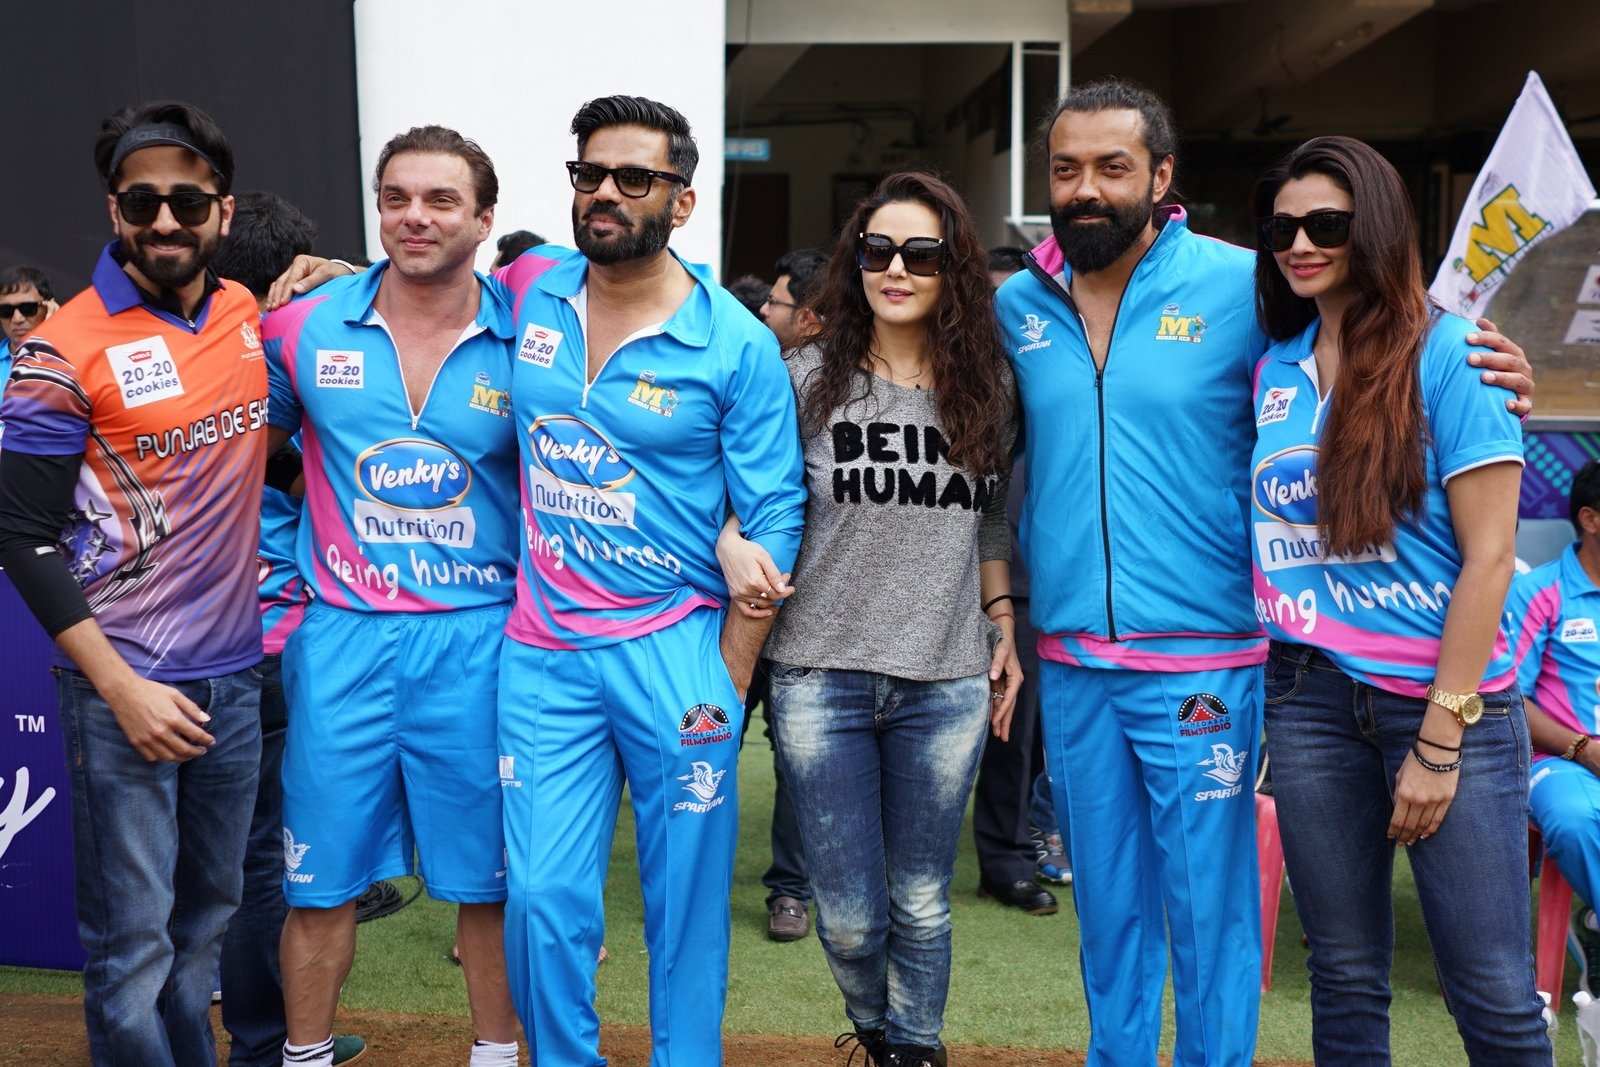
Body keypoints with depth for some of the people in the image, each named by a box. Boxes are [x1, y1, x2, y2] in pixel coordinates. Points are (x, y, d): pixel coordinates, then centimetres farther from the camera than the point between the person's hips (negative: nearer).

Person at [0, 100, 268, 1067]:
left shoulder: (249, 316, 5)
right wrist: (121, 689, -15)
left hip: (234, 672, 5)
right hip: (123, 685, -5)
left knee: (208, 922, 17)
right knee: (134, 946, 1)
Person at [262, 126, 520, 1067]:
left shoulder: (526, 339, -2)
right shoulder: (306, 328, 0)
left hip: (478, 633, -1)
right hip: (343, 633, 1)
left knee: (488, 873, 9)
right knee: (323, 876, 9)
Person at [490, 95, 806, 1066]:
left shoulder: (736, 345, -7)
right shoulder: (530, 288, 3)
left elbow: (774, 521, -5)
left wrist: (728, 685, -7)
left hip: (673, 651, -2)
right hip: (543, 650, 3)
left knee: (689, 903, 9)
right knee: (545, 902, 4)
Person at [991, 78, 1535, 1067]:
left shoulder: (1243, 285, -6)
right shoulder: (1016, 306, 4)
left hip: (1201, 660, -3)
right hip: (1072, 661, 4)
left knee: (1210, 909, 5)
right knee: (1107, 907, 16)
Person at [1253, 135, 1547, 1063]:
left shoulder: (1448, 354, -8)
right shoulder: (1274, 368, 7)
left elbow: (1489, 557, -10)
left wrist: (1439, 739, -11)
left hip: (1447, 699, -4)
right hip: (1310, 695, 4)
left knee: (1495, 992, 2)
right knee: (1345, 974, 12)